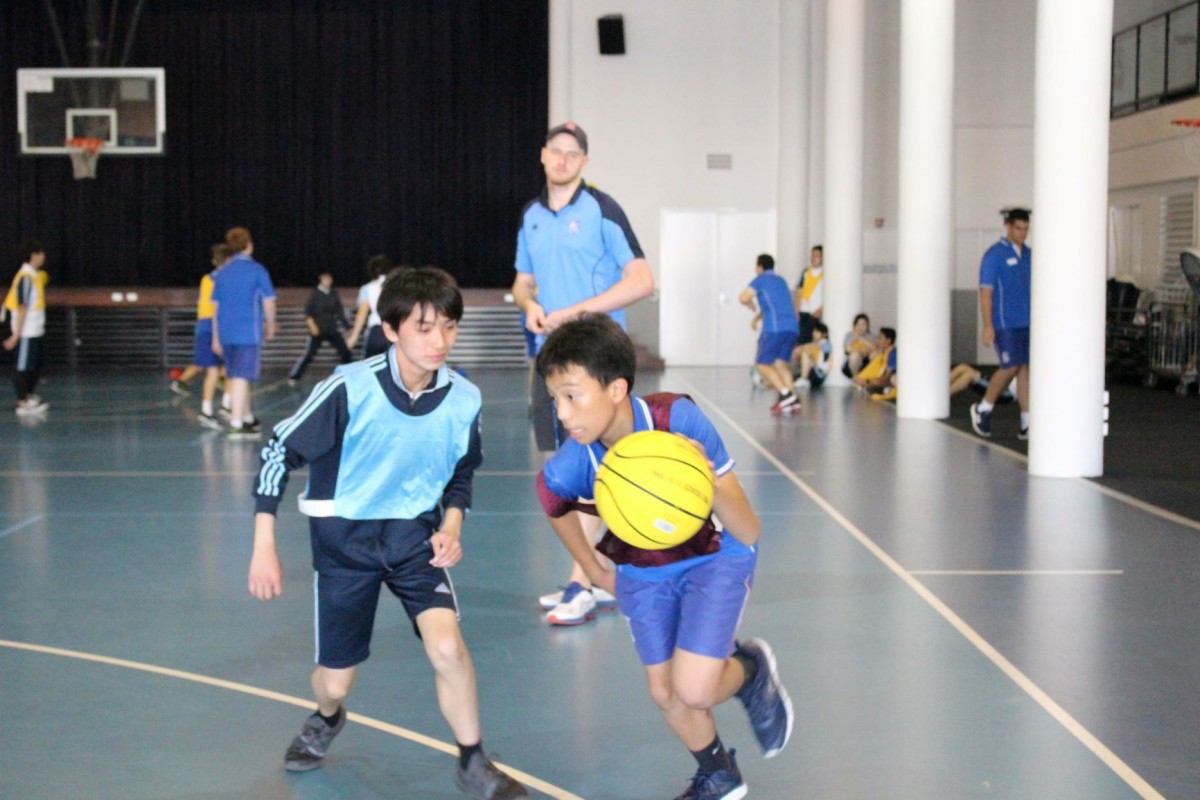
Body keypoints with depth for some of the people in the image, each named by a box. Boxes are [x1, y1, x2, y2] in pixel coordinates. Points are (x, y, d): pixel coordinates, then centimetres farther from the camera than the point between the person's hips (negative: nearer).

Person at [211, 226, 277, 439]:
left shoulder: (222, 272, 11)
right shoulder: (257, 270, -5)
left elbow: (215, 306, 13)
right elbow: (268, 302, -4)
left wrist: (216, 337, 17)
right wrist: (270, 326, 12)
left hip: (226, 332, 6)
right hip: (249, 332, -6)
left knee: (234, 377, 16)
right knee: (241, 377, -7)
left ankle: (248, 419, 30)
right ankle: (236, 425, -11)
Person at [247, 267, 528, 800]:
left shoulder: (464, 399, -12)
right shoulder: (350, 388, -23)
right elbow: (279, 451, -13)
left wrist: (451, 526, -9)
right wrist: (264, 547, -14)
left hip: (415, 532, 2)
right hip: (344, 536, -1)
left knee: (446, 643, -23)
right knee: (336, 680, 6)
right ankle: (326, 719, 46)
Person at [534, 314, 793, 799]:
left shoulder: (679, 421, -34)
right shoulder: (567, 469, -27)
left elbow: (748, 533, -30)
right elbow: (555, 505, 3)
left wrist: (709, 482, -48)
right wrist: (595, 572, 9)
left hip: (716, 556, -3)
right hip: (643, 571, 3)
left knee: (693, 689, -16)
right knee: (665, 693, 5)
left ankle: (752, 670, 20)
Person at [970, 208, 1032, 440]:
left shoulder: (1029, 255, 12)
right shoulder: (994, 255, -6)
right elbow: (986, 291, -9)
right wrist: (987, 326, -15)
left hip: (1027, 323, 6)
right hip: (1004, 323, -6)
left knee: (1026, 368, 3)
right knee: (1011, 366, -10)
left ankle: (1027, 424, 6)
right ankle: (982, 409, 10)